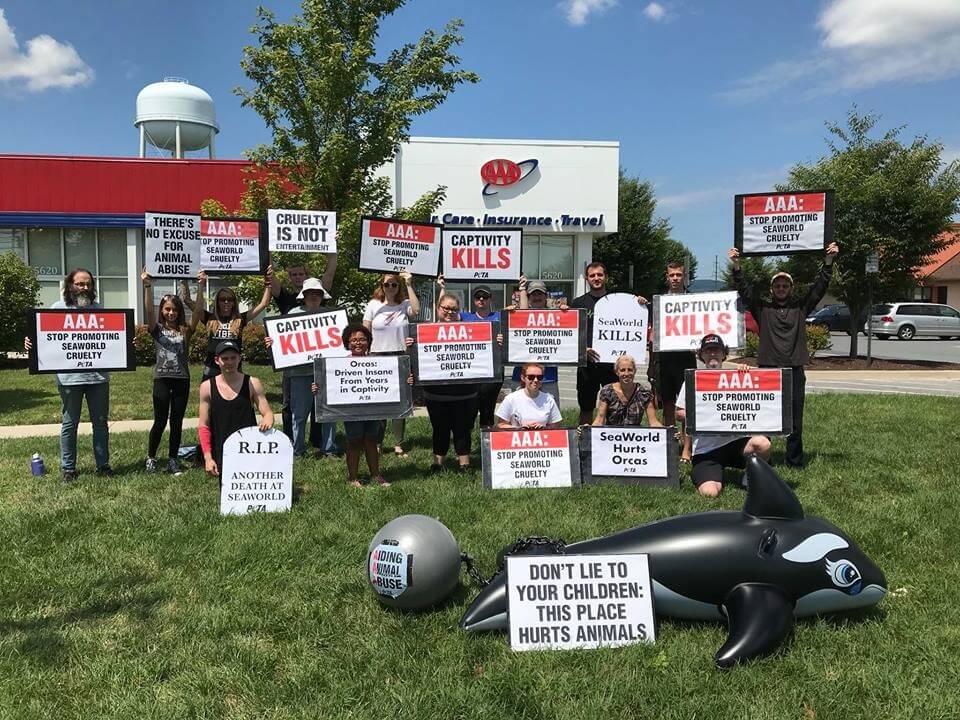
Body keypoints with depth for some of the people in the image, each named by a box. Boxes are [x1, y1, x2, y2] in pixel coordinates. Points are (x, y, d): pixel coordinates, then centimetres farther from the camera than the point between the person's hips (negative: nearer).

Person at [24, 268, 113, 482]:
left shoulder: (99, 309, 9)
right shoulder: (58, 308, 2)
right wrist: (30, 341, -19)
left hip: (98, 375, 2)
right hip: (69, 377, -2)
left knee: (101, 422, 10)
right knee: (69, 424, 8)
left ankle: (103, 465, 20)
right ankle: (68, 468, 18)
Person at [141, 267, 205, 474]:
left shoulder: (185, 330, 6)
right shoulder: (157, 329, 2)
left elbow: (198, 311, -5)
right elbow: (148, 311, -14)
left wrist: (201, 287, -17)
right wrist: (148, 286, -25)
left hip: (182, 379, 2)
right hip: (162, 378, -2)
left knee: (177, 422, 7)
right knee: (160, 421, 1)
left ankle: (172, 460, 15)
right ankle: (151, 458, 17)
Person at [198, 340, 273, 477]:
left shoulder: (252, 384, 0)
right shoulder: (207, 387, 1)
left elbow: (268, 413, 1)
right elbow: (203, 426, 3)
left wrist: (268, 420, -24)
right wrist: (208, 458, -4)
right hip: (221, 454, 1)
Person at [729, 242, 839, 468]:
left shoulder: (800, 307, 11)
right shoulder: (762, 308, 8)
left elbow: (819, 287, 5)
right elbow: (745, 290, 0)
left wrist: (828, 262, -4)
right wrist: (736, 266, -11)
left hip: (794, 371, 1)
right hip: (767, 369, -1)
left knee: (795, 419, 6)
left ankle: (795, 460, 15)